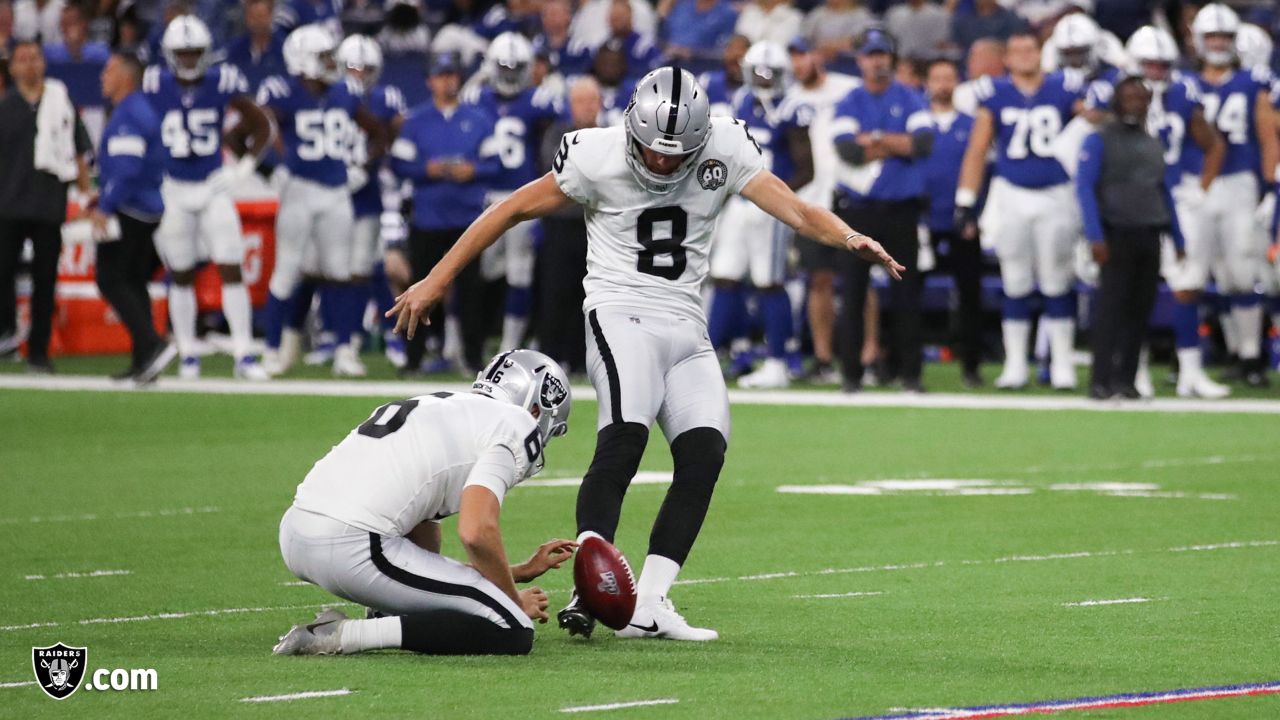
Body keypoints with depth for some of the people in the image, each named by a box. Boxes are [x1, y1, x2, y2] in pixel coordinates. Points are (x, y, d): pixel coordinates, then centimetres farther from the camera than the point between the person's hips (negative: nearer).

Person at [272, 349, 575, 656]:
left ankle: (385, 619, 14)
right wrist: (514, 599, 5)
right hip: (351, 549, -10)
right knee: (513, 633, -6)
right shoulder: (515, 425, 3)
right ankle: (343, 635, -13)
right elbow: (477, 532, -12)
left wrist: (519, 572, 37)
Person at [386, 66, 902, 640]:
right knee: (624, 441, -26)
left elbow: (793, 209, -9)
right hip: (621, 313, -4)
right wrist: (437, 280, 1)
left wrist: (850, 239, -30)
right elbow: (513, 210, 0)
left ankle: (648, 605, -10)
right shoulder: (597, 156, -8)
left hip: (687, 330, 4)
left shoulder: (726, 150, -2)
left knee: (704, 454, -12)